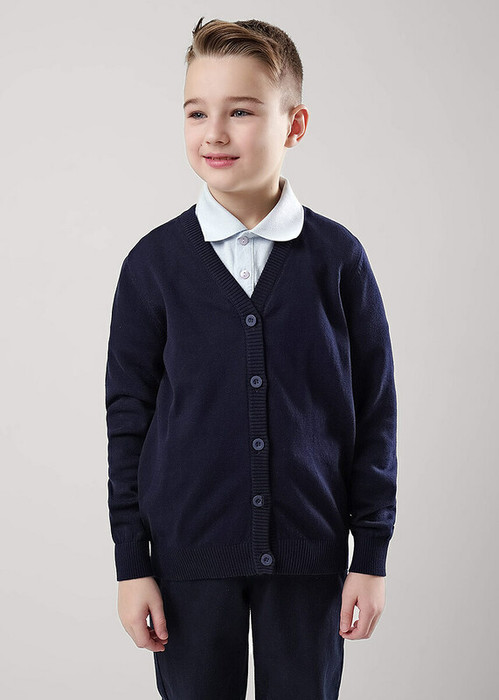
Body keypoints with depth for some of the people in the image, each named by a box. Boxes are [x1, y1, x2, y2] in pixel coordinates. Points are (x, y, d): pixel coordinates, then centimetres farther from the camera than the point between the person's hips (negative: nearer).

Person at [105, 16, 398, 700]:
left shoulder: (338, 258, -3)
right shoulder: (153, 263, -2)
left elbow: (375, 411, 1)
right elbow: (127, 415, 2)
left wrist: (371, 555, 0)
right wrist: (131, 564, 1)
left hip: (308, 557, 0)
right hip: (190, 557, 0)